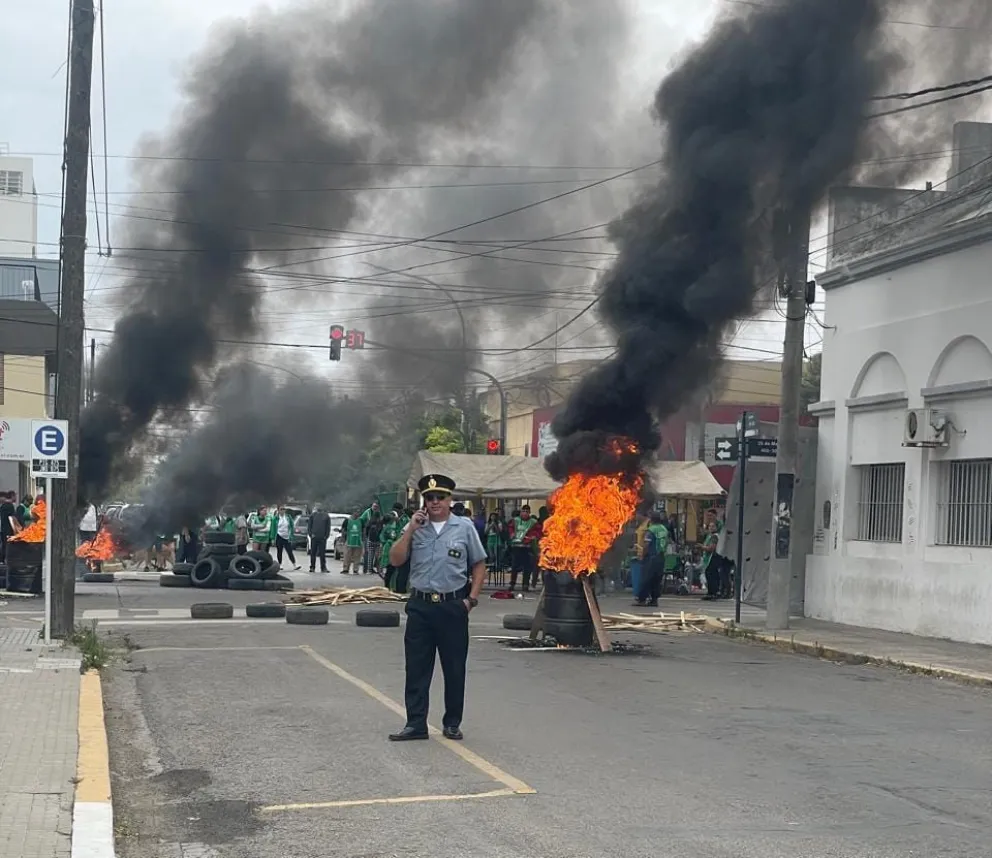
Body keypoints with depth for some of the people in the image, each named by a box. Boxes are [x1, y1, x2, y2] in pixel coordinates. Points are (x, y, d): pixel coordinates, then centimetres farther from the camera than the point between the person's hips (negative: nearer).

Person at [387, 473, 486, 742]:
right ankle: (415, 723, 9)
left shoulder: (464, 527, 2)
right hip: (420, 606, 1)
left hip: (453, 606, -1)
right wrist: (410, 530, -9)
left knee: (454, 668, 6)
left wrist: (472, 599, -2)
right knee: (416, 667, 3)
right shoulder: (415, 528, 7)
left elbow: (479, 565, 7)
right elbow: (395, 560, -1)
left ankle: (452, 723, 17)